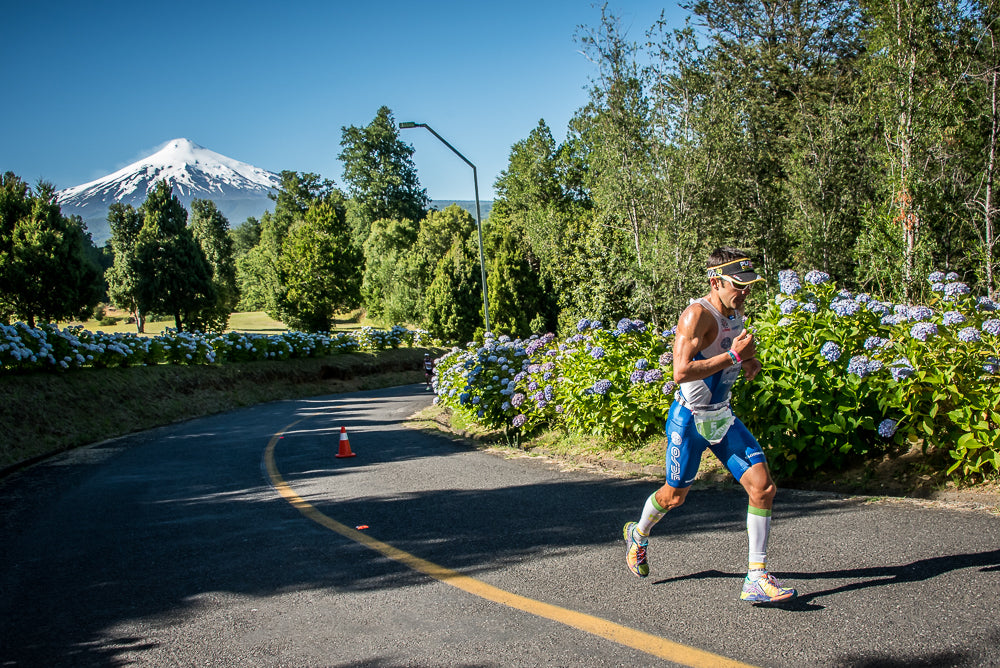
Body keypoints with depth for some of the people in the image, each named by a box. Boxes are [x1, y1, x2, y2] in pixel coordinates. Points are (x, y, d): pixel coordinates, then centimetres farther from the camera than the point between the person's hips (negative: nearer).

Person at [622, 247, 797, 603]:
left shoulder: (736, 311, 4)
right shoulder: (697, 314, -22)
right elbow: (681, 372, -32)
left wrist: (750, 362, 0)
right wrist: (733, 356, -29)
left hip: (722, 417, 7)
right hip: (689, 419, -7)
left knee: (763, 487, -6)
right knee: (674, 495, 11)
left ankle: (757, 578, 0)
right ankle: (638, 534, 44)